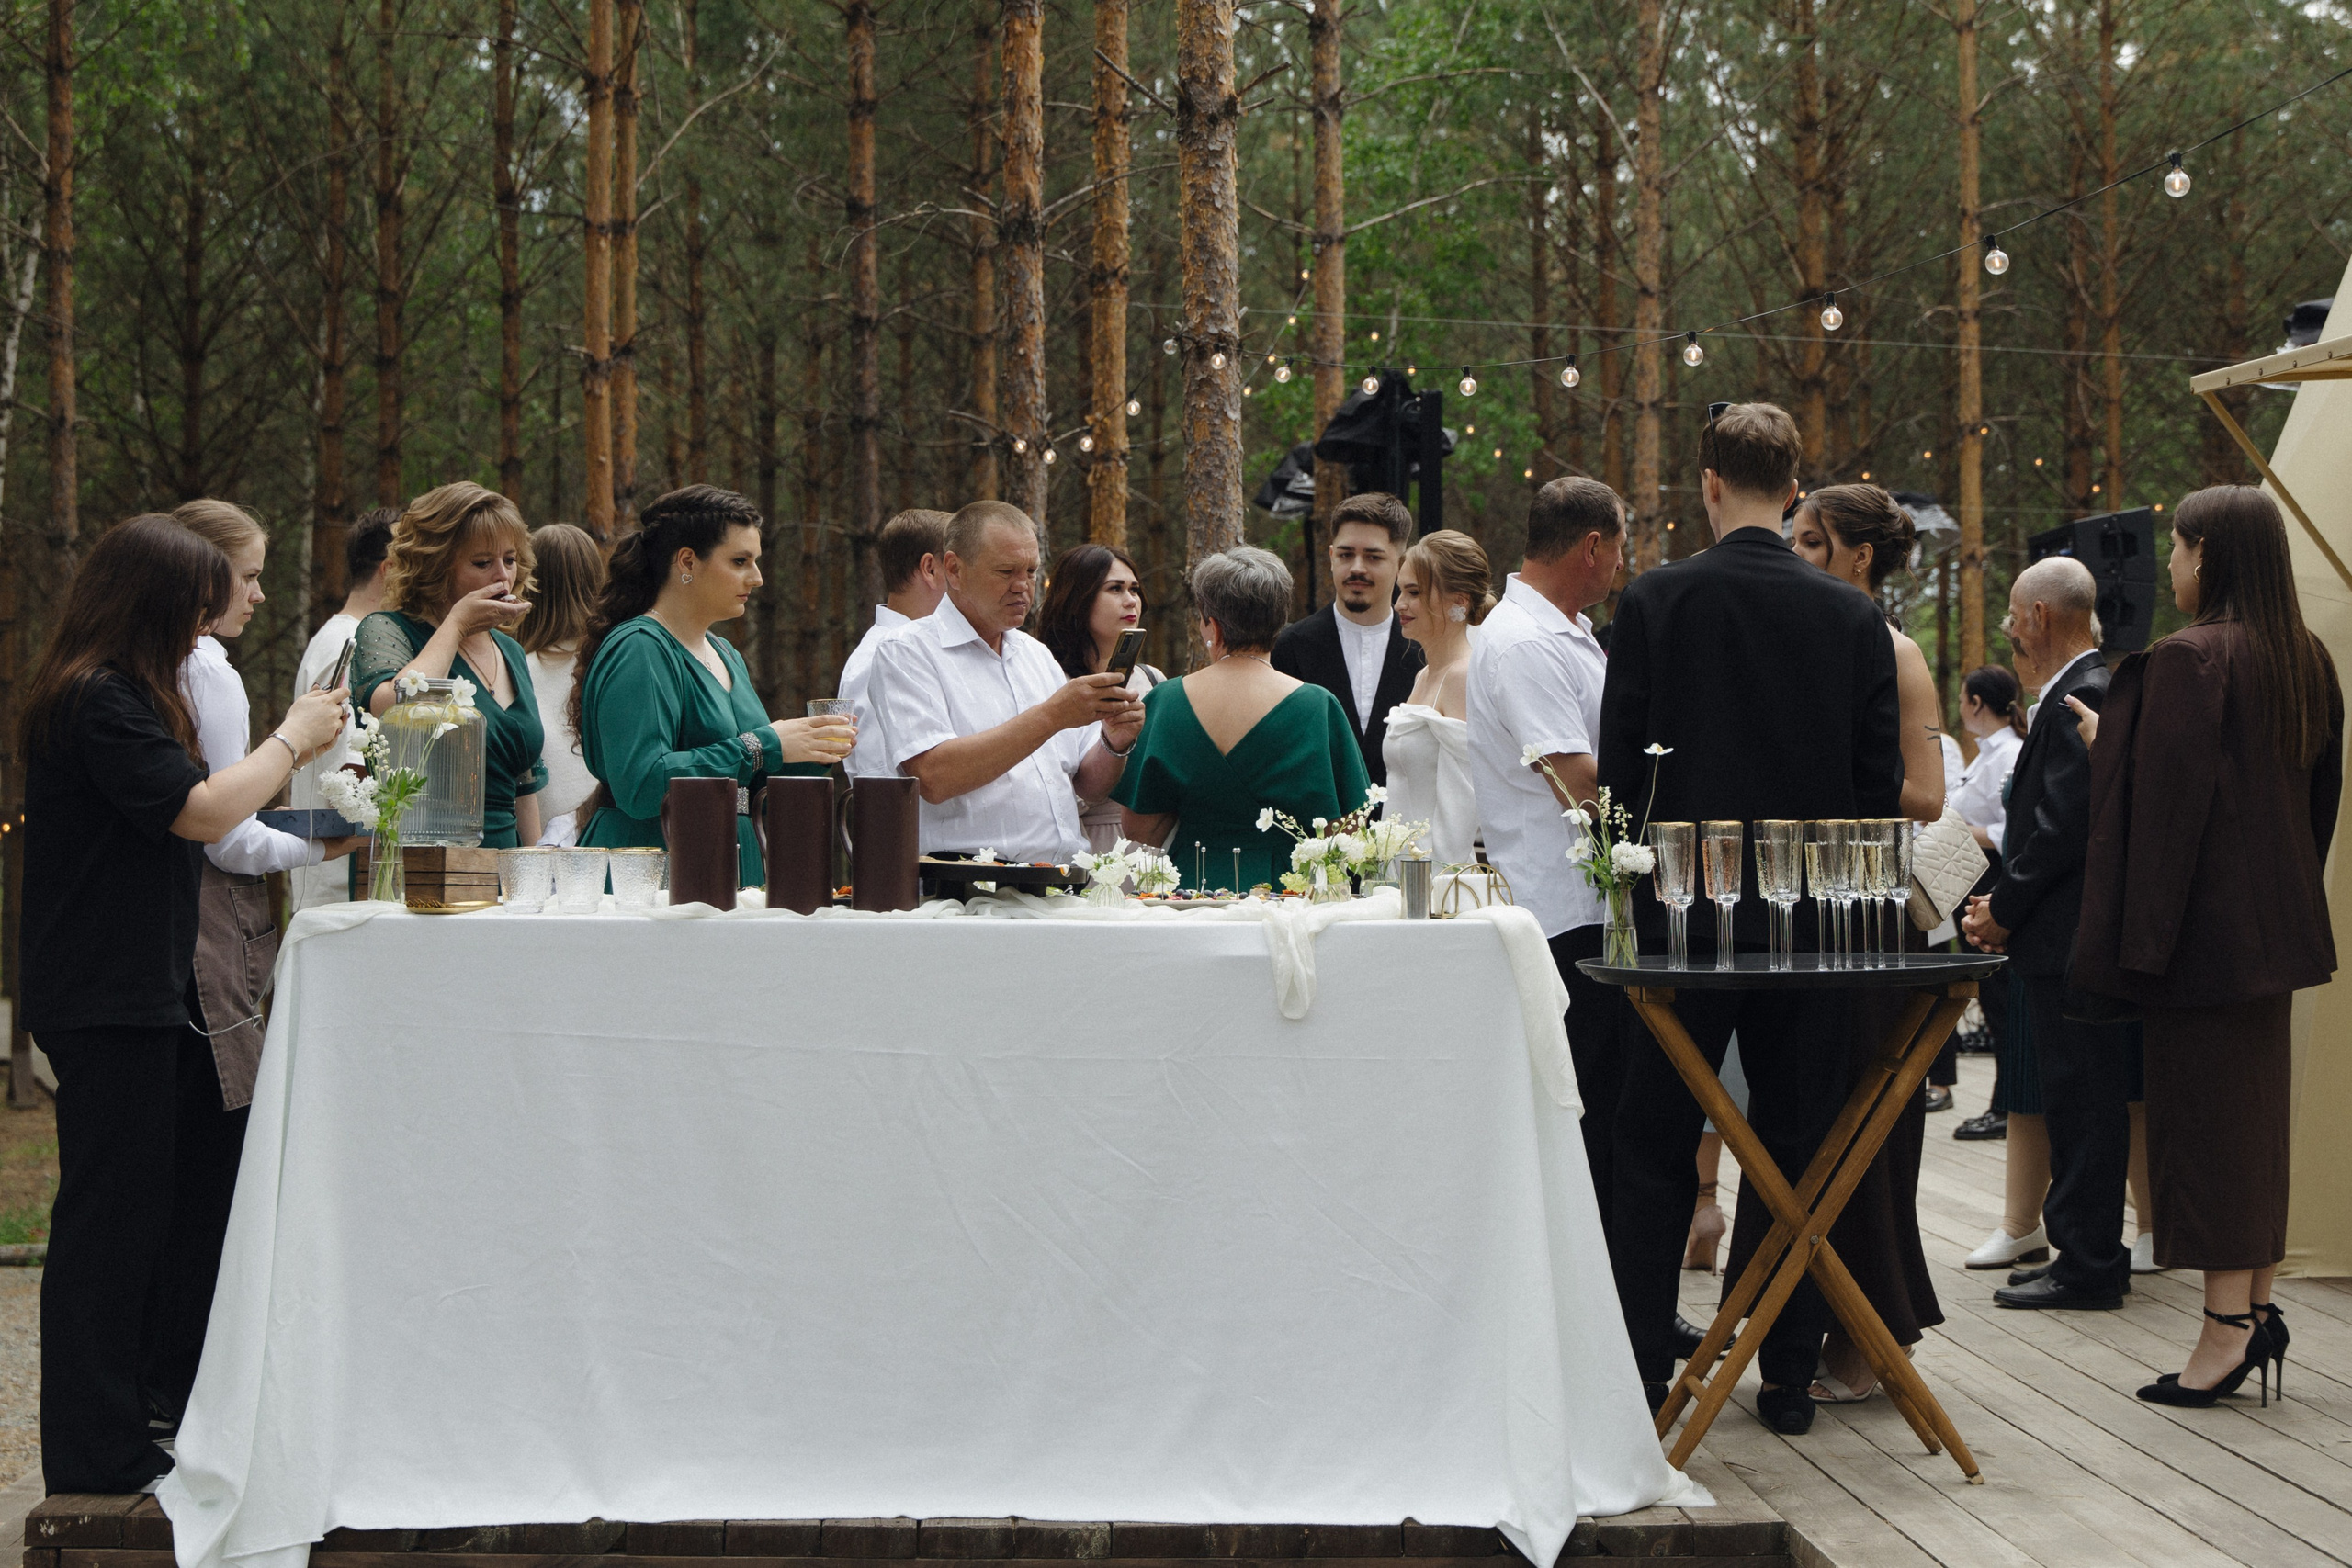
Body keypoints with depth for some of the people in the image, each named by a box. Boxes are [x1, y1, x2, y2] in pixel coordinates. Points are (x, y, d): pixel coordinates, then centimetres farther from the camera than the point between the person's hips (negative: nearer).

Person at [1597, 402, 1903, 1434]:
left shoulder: (1653, 603, -7)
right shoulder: (1853, 616, 0)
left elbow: (1619, 763, -6)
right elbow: (1881, 779, 2)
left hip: (1685, 910, -2)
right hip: (1813, 915, 2)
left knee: (1656, 1146, 8)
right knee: (1797, 1145, 9)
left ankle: (1641, 1373, 8)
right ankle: (1790, 1377, 12)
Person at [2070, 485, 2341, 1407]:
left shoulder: (2186, 660, -17)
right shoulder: (2306, 662, 9)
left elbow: (2167, 794, -21)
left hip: (2203, 921, -8)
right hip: (2277, 917, 8)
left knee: (2202, 1108, -3)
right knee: (2257, 1105, 13)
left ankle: (2227, 1322, -3)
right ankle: (2257, 1305, 17)